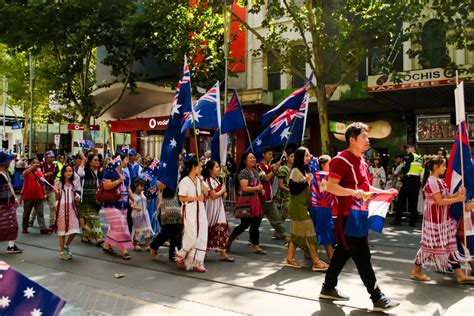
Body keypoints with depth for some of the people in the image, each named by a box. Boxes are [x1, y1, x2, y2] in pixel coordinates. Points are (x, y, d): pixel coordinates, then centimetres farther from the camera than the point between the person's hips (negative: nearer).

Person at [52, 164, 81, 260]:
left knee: (74, 230, -2)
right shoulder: (58, 183, -3)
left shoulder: (73, 183, 9)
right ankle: (62, 252, 16)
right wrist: (56, 193, -21)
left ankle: (66, 246, 25)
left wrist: (77, 198, -5)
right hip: (62, 208, -3)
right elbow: (57, 198, -1)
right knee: (62, 230, 2)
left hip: (71, 208, 4)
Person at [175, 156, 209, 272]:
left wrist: (202, 182, -1)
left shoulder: (198, 180, 11)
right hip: (189, 211, -7)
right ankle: (180, 255, 15)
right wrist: (196, 197, -17)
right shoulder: (184, 181, -9)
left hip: (200, 210, 7)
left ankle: (197, 262, 10)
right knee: (192, 236, -10)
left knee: (201, 236, 3)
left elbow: (206, 193, 8)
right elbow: (181, 198, -14)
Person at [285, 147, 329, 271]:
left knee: (297, 233, 11)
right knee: (309, 232, -8)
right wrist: (307, 181, -20)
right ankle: (316, 262, -4)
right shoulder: (295, 171, -13)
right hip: (298, 206, -9)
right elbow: (293, 190, -20)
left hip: (303, 206, 9)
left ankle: (290, 259, 17)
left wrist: (309, 181, 5)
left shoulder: (304, 171, 15)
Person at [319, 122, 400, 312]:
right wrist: (353, 192, -34)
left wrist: (384, 192, 12)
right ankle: (377, 298, 2)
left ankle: (328, 288, 27)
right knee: (362, 256, -5)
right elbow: (331, 186, -22)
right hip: (347, 216, -10)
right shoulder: (341, 160, -15)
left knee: (344, 252, 15)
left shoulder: (361, 161, 15)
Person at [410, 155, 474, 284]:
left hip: (444, 218, 9)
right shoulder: (432, 181, -18)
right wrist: (458, 199, -16)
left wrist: (457, 194, -7)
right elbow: (440, 201, -21)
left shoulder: (439, 181, 12)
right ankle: (416, 271, 14)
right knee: (431, 244, 0)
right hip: (435, 218, -9)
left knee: (451, 244, 9)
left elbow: (446, 197, 9)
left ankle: (460, 275, 15)